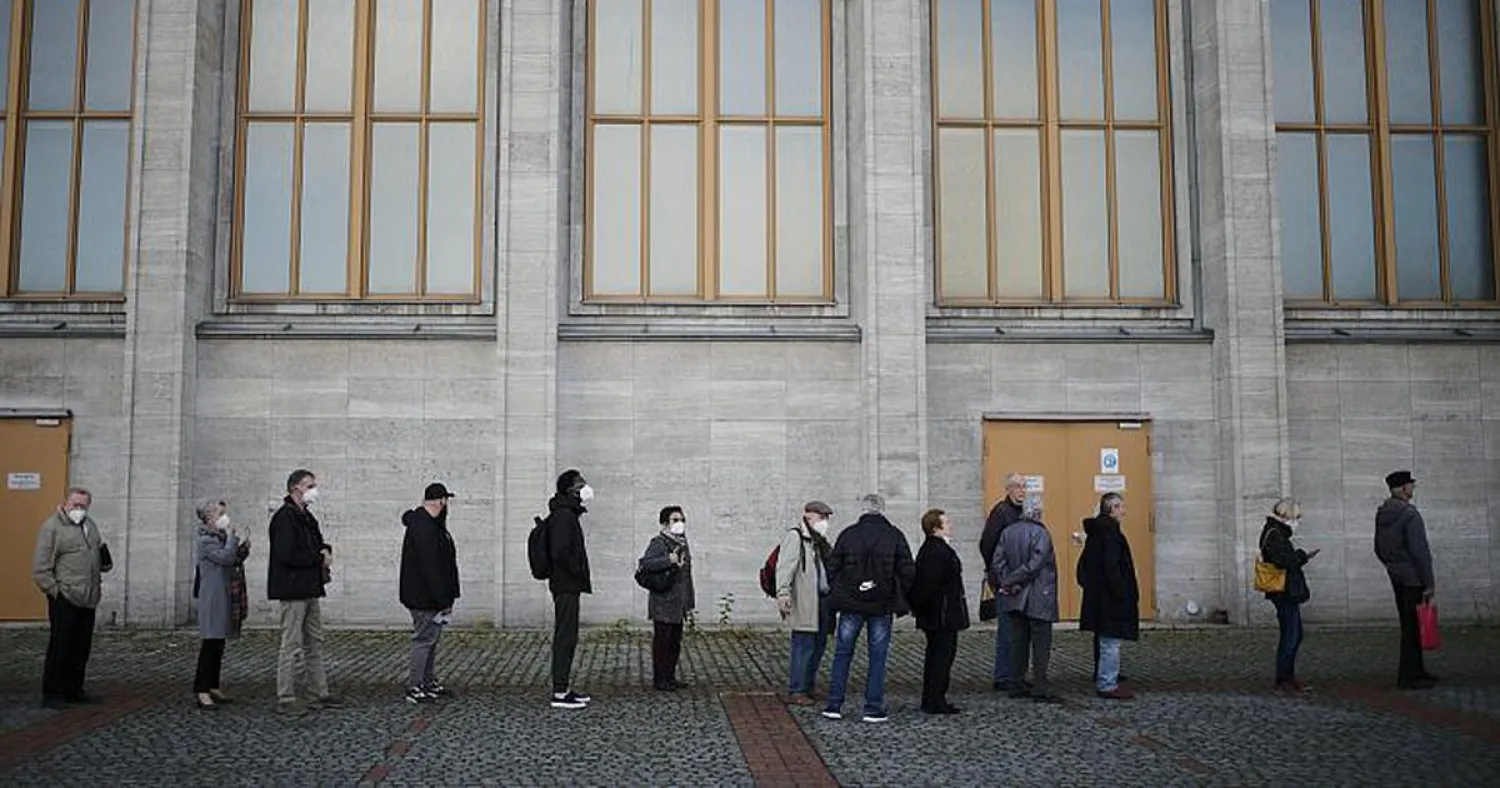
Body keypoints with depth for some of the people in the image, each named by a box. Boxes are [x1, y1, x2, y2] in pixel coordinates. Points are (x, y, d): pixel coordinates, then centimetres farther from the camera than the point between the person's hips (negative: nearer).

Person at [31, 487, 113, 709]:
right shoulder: (52, 527, -7)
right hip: (64, 599, -7)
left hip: (88, 599, 7)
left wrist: (105, 556, 7)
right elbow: (40, 568, -9)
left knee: (82, 648, 12)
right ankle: (51, 694, 5)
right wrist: (55, 591, -12)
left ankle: (74, 690, 22)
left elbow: (100, 560, 29)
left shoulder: (90, 525, 16)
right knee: (59, 646, -4)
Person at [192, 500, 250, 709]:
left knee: (218, 644, 12)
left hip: (224, 598, 9)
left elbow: (236, 560, 19)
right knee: (210, 644, -9)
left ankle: (213, 687, 18)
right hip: (212, 599, -9)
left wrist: (243, 546, 2)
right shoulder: (206, 541, -12)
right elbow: (226, 557, -25)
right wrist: (231, 535, -15)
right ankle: (201, 692, -8)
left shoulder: (222, 537, 15)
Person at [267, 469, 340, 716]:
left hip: (310, 589, 10)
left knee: (314, 643, 13)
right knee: (292, 645, -5)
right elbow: (287, 555, -22)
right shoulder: (284, 517, -14)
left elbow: (316, 545, 27)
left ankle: (320, 693, 20)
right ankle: (285, 699, 1)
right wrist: (319, 559, -12)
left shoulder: (306, 517, 16)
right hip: (293, 590, -10)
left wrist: (325, 550, 3)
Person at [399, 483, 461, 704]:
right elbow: (430, 569, -25)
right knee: (424, 639, -5)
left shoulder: (429, 524, 13)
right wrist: (443, 600, -23)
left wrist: (445, 598, 15)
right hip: (425, 598, -11)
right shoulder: (424, 528, -22)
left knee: (431, 638, 17)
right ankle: (414, 688, 1)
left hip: (429, 596, 11)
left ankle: (429, 682, 26)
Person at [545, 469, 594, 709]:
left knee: (566, 637, 14)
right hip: (567, 586, -11)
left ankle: (563, 687, 20)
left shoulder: (567, 514, 17)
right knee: (566, 637, -7)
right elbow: (560, 553, -25)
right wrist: (581, 574, -15)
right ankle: (559, 693, -4)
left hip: (566, 585, 11)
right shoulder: (564, 516, -16)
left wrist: (581, 576, 14)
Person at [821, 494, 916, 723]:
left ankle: (834, 705, 9)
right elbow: (908, 571, -4)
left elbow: (832, 567, 1)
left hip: (851, 604, 1)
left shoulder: (848, 534, -1)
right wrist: (898, 597, 8)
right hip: (882, 606, -1)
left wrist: (838, 593, 13)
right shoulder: (895, 536, -2)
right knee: (877, 657, 5)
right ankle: (874, 709, 5)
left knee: (842, 653, 9)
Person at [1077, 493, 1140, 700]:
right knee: (1111, 642, -6)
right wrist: (1122, 594, -17)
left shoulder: (1096, 532, 13)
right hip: (1110, 598, -10)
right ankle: (1108, 685, -3)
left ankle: (1102, 680, 27)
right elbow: (1112, 569, -22)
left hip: (1096, 596, 10)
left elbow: (1084, 565, 19)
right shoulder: (1111, 534, -17)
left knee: (1103, 641, 18)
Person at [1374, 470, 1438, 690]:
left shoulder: (1382, 514, 9)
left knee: (1409, 626, 16)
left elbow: (1379, 549, 17)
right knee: (1413, 627, -3)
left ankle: (1415, 671, 24)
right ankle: (1409, 676, 0)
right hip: (1413, 578, -9)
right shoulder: (1409, 514, -18)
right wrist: (1429, 583, -15)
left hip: (1396, 578, 9)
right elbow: (1420, 551, -19)